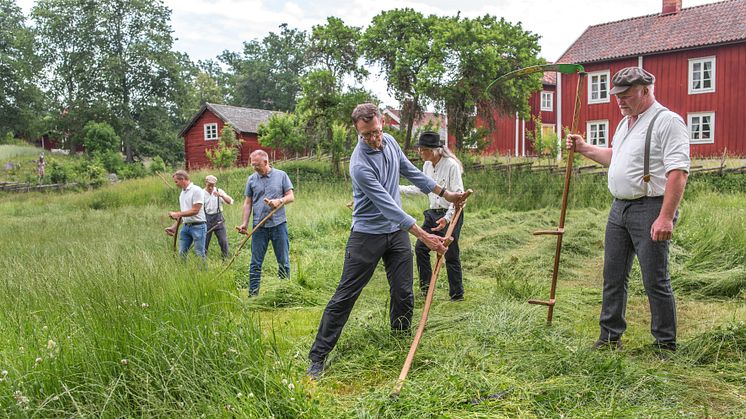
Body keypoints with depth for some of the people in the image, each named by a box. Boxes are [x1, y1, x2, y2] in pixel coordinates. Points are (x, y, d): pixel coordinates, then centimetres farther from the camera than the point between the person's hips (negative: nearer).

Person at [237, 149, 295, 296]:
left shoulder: (281, 175, 2)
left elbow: (291, 196, 3)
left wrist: (280, 201, -17)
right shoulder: (251, 179, 7)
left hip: (278, 224, -1)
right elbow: (247, 203, 9)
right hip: (259, 226, 1)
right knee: (255, 263, 3)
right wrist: (244, 223, 2)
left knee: (283, 261, 4)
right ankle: (253, 294, 10)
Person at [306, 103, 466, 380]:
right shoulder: (360, 165, -25)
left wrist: (446, 194, 18)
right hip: (367, 235, -6)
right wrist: (424, 236, -29)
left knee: (403, 295, 7)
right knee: (345, 296, -3)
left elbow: (411, 172, 15)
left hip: (397, 232, 7)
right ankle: (318, 356, 5)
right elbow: (388, 207, -27)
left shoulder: (390, 142, 0)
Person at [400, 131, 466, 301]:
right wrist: (398, 188, 11)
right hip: (433, 213, 8)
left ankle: (457, 294, 13)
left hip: (451, 215, -7)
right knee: (420, 247, 6)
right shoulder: (427, 165, 5)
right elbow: (421, 188, 17)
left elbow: (459, 195, -19)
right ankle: (426, 286, 21)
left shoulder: (451, 165, -17)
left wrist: (447, 217, -28)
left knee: (451, 255, -1)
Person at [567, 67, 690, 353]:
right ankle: (610, 338, 24)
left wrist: (666, 217, -25)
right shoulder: (624, 123, 17)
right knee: (613, 276, 12)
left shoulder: (667, 121, -11)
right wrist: (584, 148, 25)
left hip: (650, 209, -9)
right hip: (619, 208, 9)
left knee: (656, 281, -1)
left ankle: (666, 346, 12)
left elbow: (678, 171, -20)